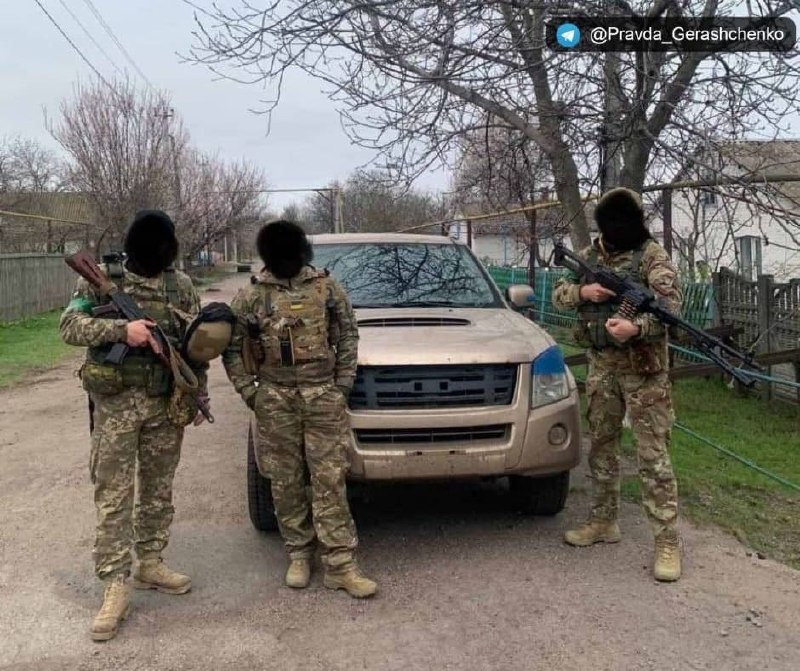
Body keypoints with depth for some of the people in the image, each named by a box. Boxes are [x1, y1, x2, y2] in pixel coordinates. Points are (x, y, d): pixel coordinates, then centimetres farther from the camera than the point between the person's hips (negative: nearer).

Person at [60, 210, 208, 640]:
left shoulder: (182, 287, 7)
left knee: (158, 491, 13)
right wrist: (122, 329, -22)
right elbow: (70, 325, -8)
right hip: (117, 404, -3)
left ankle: (149, 564, 29)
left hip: (167, 405, 3)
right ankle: (115, 588, 3)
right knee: (113, 497, -1)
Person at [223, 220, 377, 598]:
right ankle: (299, 554, 22)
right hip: (275, 400, 1)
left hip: (323, 395, 0)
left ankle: (340, 565, 2)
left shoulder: (326, 287, 6)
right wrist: (248, 390, 1)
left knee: (329, 479, -3)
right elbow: (232, 347, 9)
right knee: (286, 482, 7)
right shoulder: (252, 296, 4)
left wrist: (344, 382, 2)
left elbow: (348, 334, 10)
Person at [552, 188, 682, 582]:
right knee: (601, 446, 14)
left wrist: (636, 328, -35)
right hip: (601, 367, 6)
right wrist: (583, 291, -9)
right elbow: (558, 294, 13)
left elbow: (670, 306, -17)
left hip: (643, 368, -5)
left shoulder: (652, 255, -7)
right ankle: (603, 521, 29)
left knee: (653, 454, -5)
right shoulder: (589, 256, 10)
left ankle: (667, 541, 0)